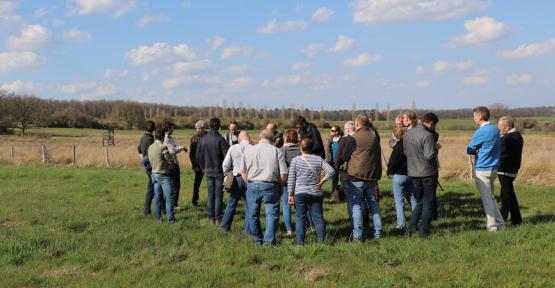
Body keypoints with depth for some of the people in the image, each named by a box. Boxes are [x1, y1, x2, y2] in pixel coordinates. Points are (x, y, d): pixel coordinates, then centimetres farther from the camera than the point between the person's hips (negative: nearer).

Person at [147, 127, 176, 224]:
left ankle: (157, 217, 17)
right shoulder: (163, 147, -18)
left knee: (157, 197, 12)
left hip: (154, 174, 7)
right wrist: (169, 154, 5)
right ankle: (170, 219, -3)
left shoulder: (150, 147, 5)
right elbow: (171, 161, -14)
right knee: (169, 197, -3)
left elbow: (151, 161, 10)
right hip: (163, 175, -7)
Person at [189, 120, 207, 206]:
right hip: (199, 163, -2)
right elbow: (191, 153, -2)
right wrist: (194, 164, -9)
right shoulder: (193, 138, -2)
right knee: (197, 181, 7)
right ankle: (194, 199, 20)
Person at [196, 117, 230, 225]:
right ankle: (218, 219, 3)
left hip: (208, 171, 4)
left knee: (210, 195, 11)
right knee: (218, 196, 2)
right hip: (219, 171, -4)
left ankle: (211, 218, 14)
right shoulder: (220, 139, -14)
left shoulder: (202, 139, 0)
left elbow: (198, 156, 7)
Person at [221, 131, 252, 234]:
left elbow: (225, 165, 0)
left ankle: (225, 227, 23)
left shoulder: (232, 148, -2)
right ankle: (248, 230, 10)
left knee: (231, 204, 15)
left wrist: (227, 176, 15)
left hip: (237, 179, 2)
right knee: (249, 205, 8)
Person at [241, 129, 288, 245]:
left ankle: (258, 241, 26)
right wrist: (280, 186, 11)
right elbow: (284, 174, -5)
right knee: (272, 214, 3)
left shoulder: (248, 150, 6)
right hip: (270, 186, -3)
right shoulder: (277, 151, -2)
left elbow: (243, 172, 10)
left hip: (252, 186, 3)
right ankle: (269, 240, -6)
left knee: (253, 214, 15)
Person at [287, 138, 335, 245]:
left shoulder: (295, 160, -3)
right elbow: (331, 171, -7)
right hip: (316, 193, 1)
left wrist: (290, 194, 1)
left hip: (300, 194, -1)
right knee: (318, 217, 7)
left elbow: (291, 179, -3)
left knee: (300, 218, 5)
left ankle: (300, 242, 4)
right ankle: (322, 241, 7)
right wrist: (321, 181, 1)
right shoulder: (319, 159, 1)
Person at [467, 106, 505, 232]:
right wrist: (480, 151, 4)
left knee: (487, 199, 0)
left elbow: (469, 150, -10)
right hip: (494, 168, 8)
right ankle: (500, 223, 20)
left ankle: (492, 226, 4)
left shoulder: (481, 132, -16)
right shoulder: (495, 129, 9)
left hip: (483, 169, -8)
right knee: (491, 197, 19)